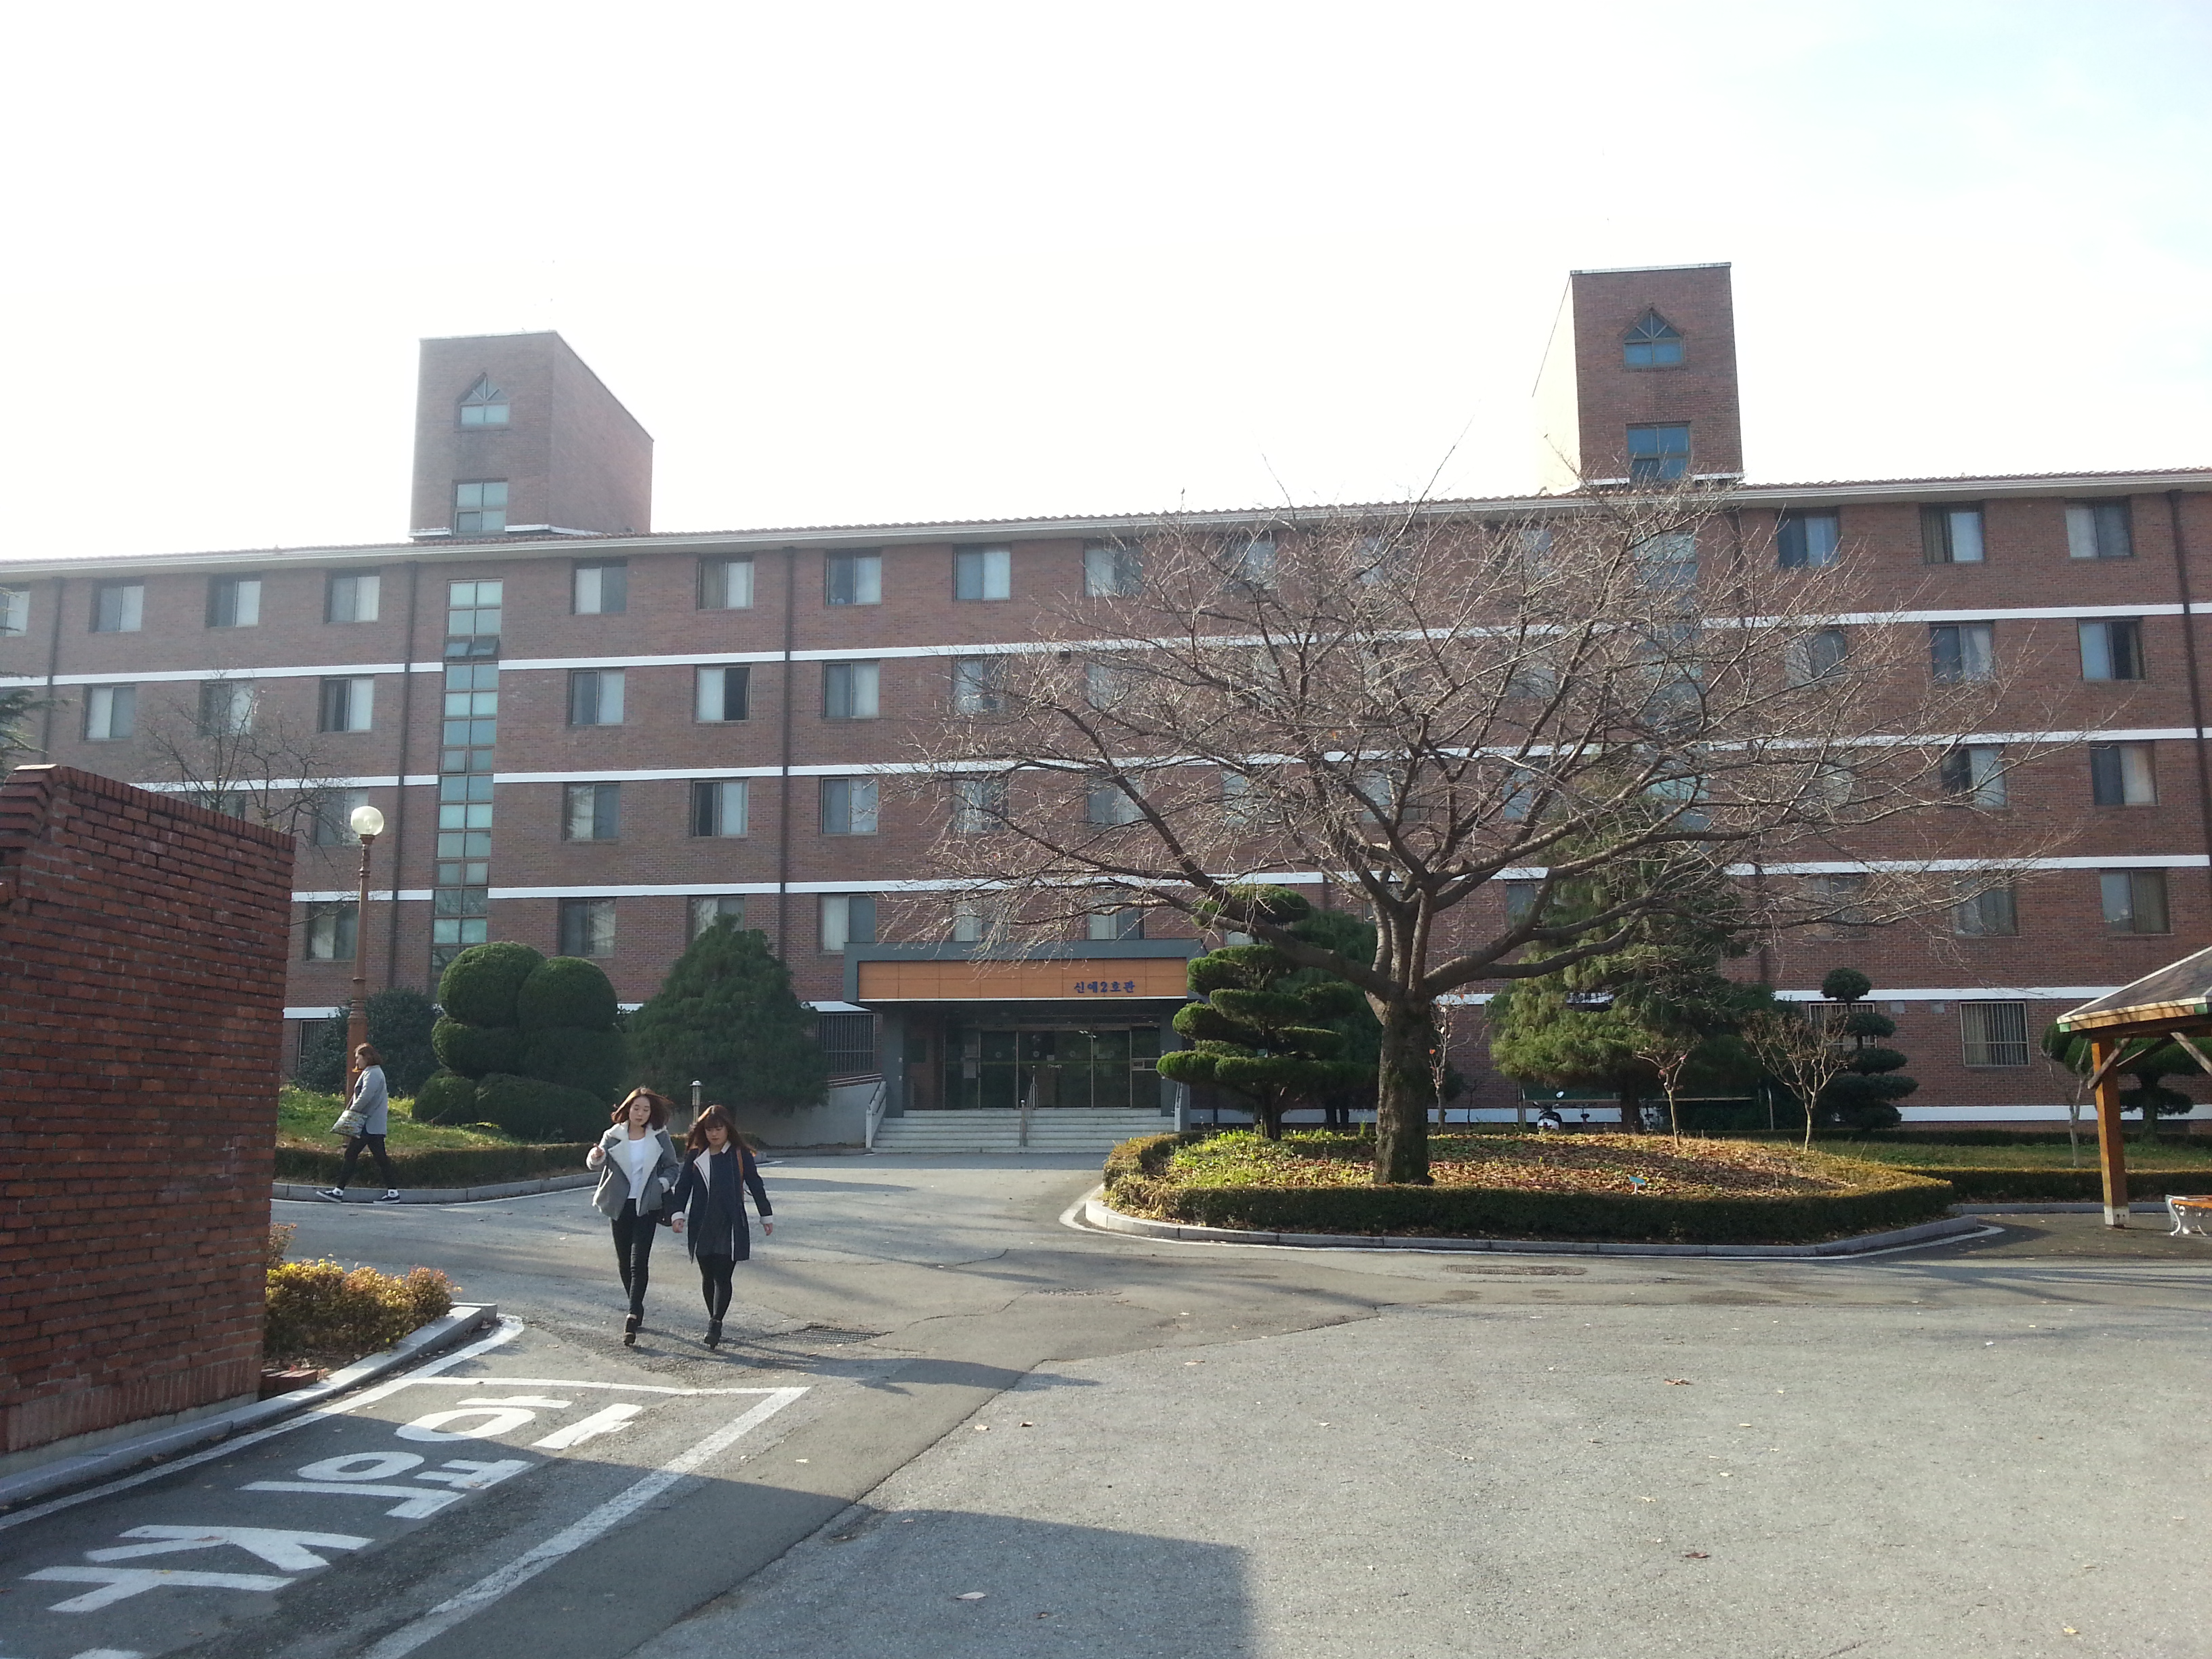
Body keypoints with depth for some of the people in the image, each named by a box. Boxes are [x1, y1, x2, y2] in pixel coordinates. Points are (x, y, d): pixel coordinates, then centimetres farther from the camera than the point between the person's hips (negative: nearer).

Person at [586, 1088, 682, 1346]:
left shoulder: (660, 1138, -1)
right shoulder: (614, 1137, -1)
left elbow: (673, 1167, 8)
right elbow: (595, 1162, -13)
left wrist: (662, 1184, -11)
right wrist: (596, 1157, -37)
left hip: (647, 1207, -2)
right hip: (620, 1206, 2)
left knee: (639, 1262, -12)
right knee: (624, 1262, 10)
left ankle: (633, 1317, -17)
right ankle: (637, 1310, 28)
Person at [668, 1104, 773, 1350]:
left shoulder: (740, 1154, 0)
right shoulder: (695, 1156, 6)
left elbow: (756, 1185, 7)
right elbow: (683, 1186, 8)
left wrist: (766, 1216, 12)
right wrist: (678, 1213, -6)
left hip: (731, 1226, -3)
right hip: (702, 1227, 3)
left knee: (723, 1277, -11)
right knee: (708, 1277, 10)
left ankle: (715, 1324, -16)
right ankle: (715, 1324, 22)